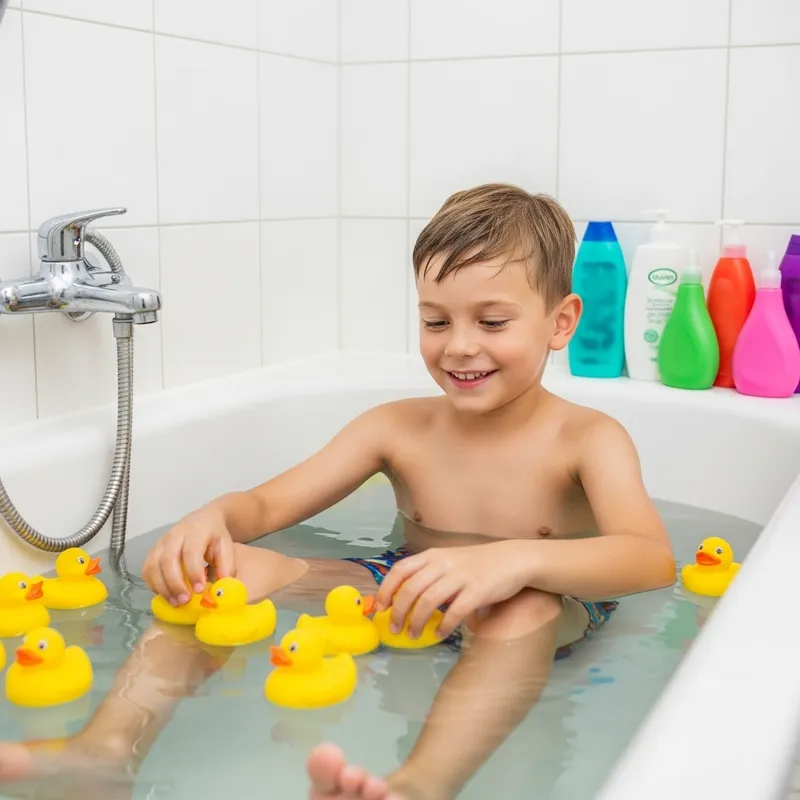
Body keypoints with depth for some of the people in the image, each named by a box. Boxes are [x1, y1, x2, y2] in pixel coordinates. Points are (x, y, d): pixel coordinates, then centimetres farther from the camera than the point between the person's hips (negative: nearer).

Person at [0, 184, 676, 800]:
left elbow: (652, 558, -29)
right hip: (402, 596, 5)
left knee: (524, 608, -42)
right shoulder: (398, 428, 3)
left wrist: (518, 558, -50)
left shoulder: (587, 439, -10)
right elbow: (271, 502, 1)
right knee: (235, 566, -16)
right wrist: (212, 519, -26)